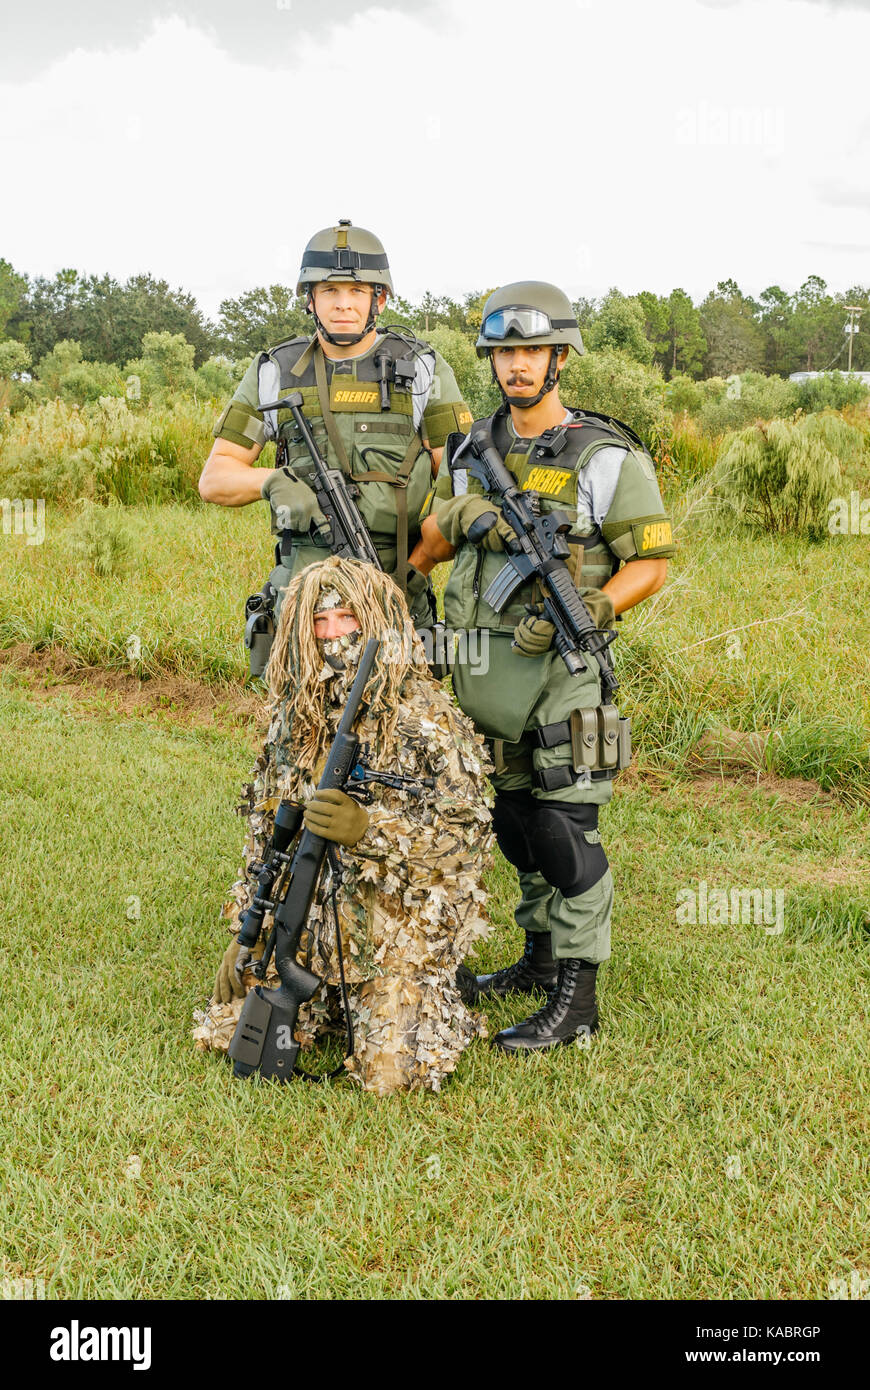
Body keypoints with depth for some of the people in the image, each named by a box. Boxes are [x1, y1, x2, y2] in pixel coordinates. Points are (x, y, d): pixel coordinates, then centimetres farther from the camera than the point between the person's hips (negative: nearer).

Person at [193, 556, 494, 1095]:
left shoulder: (424, 716, -14)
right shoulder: (294, 718, 5)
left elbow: (468, 833, -20)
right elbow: (266, 835, 13)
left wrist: (369, 828, -33)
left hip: (403, 924, -5)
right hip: (310, 919, 5)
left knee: (390, 1072, -16)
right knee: (225, 1029, -1)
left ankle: (436, 999, 16)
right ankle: (332, 997, 23)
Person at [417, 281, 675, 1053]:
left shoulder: (608, 459, -8)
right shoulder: (472, 450, 9)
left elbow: (651, 563, -6)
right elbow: (435, 541, 16)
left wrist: (581, 613, -20)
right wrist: (463, 513, -7)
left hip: (560, 668, -6)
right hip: (483, 665, 6)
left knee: (566, 830, -4)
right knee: (515, 818, 16)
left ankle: (577, 997, 5)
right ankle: (541, 956, 33)